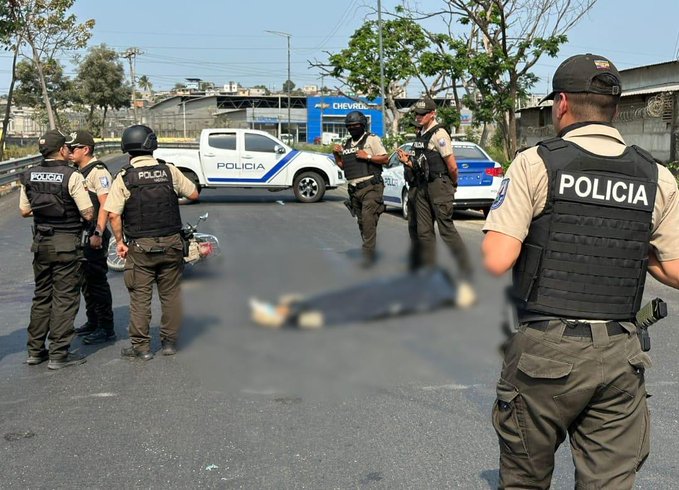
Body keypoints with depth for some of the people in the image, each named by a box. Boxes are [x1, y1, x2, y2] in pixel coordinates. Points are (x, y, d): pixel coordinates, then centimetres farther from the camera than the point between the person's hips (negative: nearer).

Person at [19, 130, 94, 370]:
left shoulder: (29, 176, 2)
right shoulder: (72, 176, -16)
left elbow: (24, 210, 10)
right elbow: (88, 214, -15)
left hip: (41, 243, 6)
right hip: (67, 245, -6)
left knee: (41, 296, 16)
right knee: (65, 299, 2)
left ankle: (35, 350, 22)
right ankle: (58, 354, 4)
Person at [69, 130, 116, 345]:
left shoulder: (98, 171, -13)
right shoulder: (77, 171, 15)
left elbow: (105, 204, -20)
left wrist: (98, 233, -25)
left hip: (94, 236, -9)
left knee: (97, 281, -5)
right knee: (85, 280, 16)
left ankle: (106, 328, 2)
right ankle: (93, 322, 28)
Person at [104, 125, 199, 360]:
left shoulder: (124, 177, -6)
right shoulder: (170, 171, -1)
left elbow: (113, 214, -11)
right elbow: (193, 194, 10)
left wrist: (119, 241, 0)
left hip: (140, 246, -2)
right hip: (170, 244, 2)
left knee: (140, 297, 5)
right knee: (171, 294, 11)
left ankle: (141, 346, 10)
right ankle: (170, 341, 18)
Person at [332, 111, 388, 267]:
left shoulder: (372, 139, 0)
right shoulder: (347, 144, 20)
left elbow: (385, 159, -5)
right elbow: (342, 165, 26)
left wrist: (367, 156, -15)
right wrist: (336, 154, 9)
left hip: (370, 187, -7)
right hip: (354, 189, 7)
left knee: (368, 221, -15)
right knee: (362, 222, 10)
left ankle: (368, 256, -15)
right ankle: (370, 252, 19)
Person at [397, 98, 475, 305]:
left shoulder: (439, 134, -14)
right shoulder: (420, 134, 15)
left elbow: (452, 166, -15)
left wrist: (453, 184, -1)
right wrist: (407, 161, 3)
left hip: (439, 186, -9)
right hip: (423, 187, 9)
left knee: (446, 229, -10)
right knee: (424, 232, 8)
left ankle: (466, 272, -3)